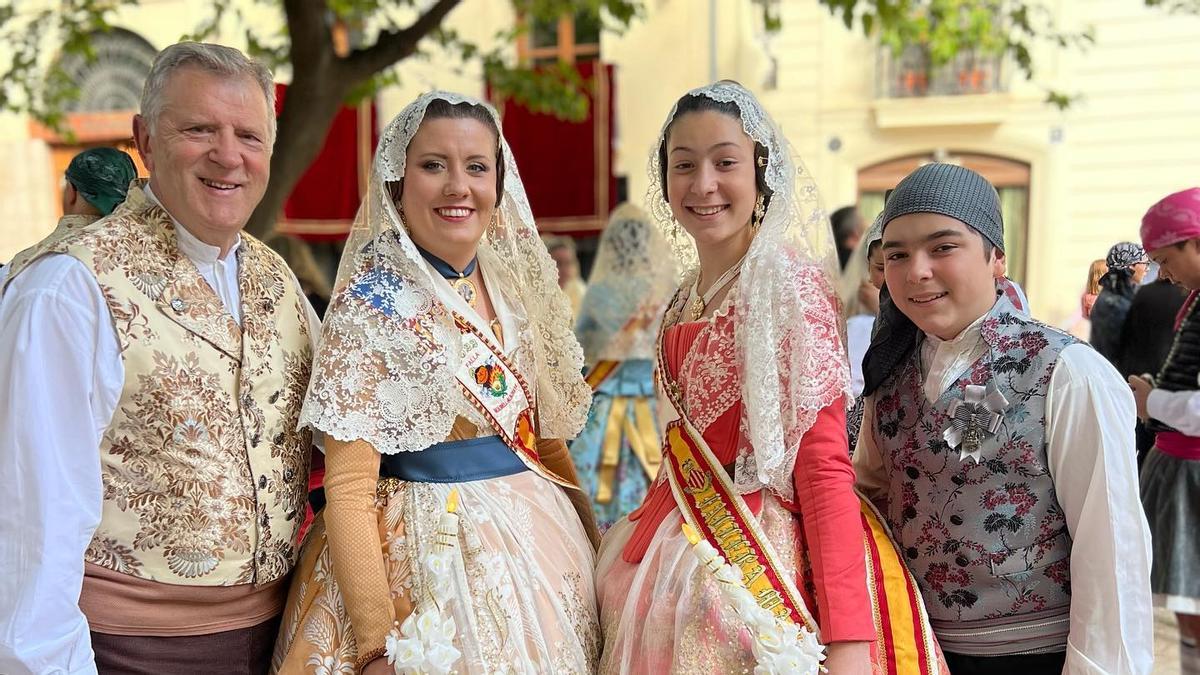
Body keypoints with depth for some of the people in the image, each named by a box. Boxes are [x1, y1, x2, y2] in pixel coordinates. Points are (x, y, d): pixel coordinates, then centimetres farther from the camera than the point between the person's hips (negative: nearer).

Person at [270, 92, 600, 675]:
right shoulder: (372, 305, -14)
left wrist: (591, 533, 16)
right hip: (430, 555, -6)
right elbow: (348, 490, -16)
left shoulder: (514, 283, 3)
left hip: (539, 539, 6)